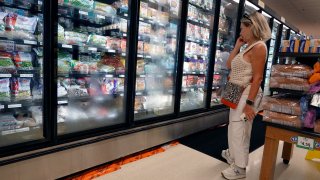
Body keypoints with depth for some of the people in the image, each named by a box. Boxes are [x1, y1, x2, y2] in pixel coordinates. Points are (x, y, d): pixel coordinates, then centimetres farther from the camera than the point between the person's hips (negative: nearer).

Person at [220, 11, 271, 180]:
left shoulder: (258, 47, -13)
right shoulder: (248, 47, 14)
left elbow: (257, 77, -20)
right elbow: (229, 64, 15)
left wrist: (249, 103, -24)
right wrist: (237, 45, 10)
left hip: (247, 94, -9)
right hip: (237, 93, 9)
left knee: (239, 130, -1)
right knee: (233, 127, 20)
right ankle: (233, 154, 40)